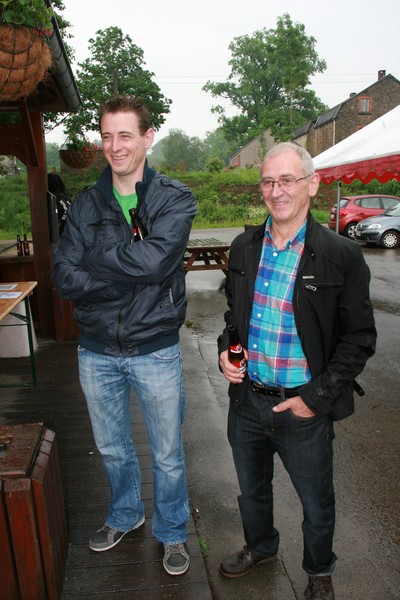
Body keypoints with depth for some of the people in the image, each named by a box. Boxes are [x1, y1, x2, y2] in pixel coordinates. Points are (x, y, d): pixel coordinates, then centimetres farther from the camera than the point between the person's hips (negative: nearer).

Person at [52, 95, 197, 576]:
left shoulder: (175, 199, -8)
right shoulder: (86, 205, 0)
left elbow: (155, 259, -26)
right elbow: (64, 277, -11)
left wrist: (95, 257, -14)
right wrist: (131, 276, -19)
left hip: (155, 351, -3)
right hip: (96, 353, 3)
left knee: (167, 455, 15)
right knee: (112, 449, 23)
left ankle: (172, 532, 42)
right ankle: (124, 515, 52)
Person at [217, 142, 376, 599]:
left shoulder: (341, 256, -14)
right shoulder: (244, 248, 0)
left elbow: (358, 338, -10)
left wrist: (317, 397, -15)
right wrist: (226, 349, -4)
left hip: (304, 410, -4)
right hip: (246, 400, 4)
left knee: (316, 503, 19)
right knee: (252, 489, 26)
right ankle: (260, 547, 57)